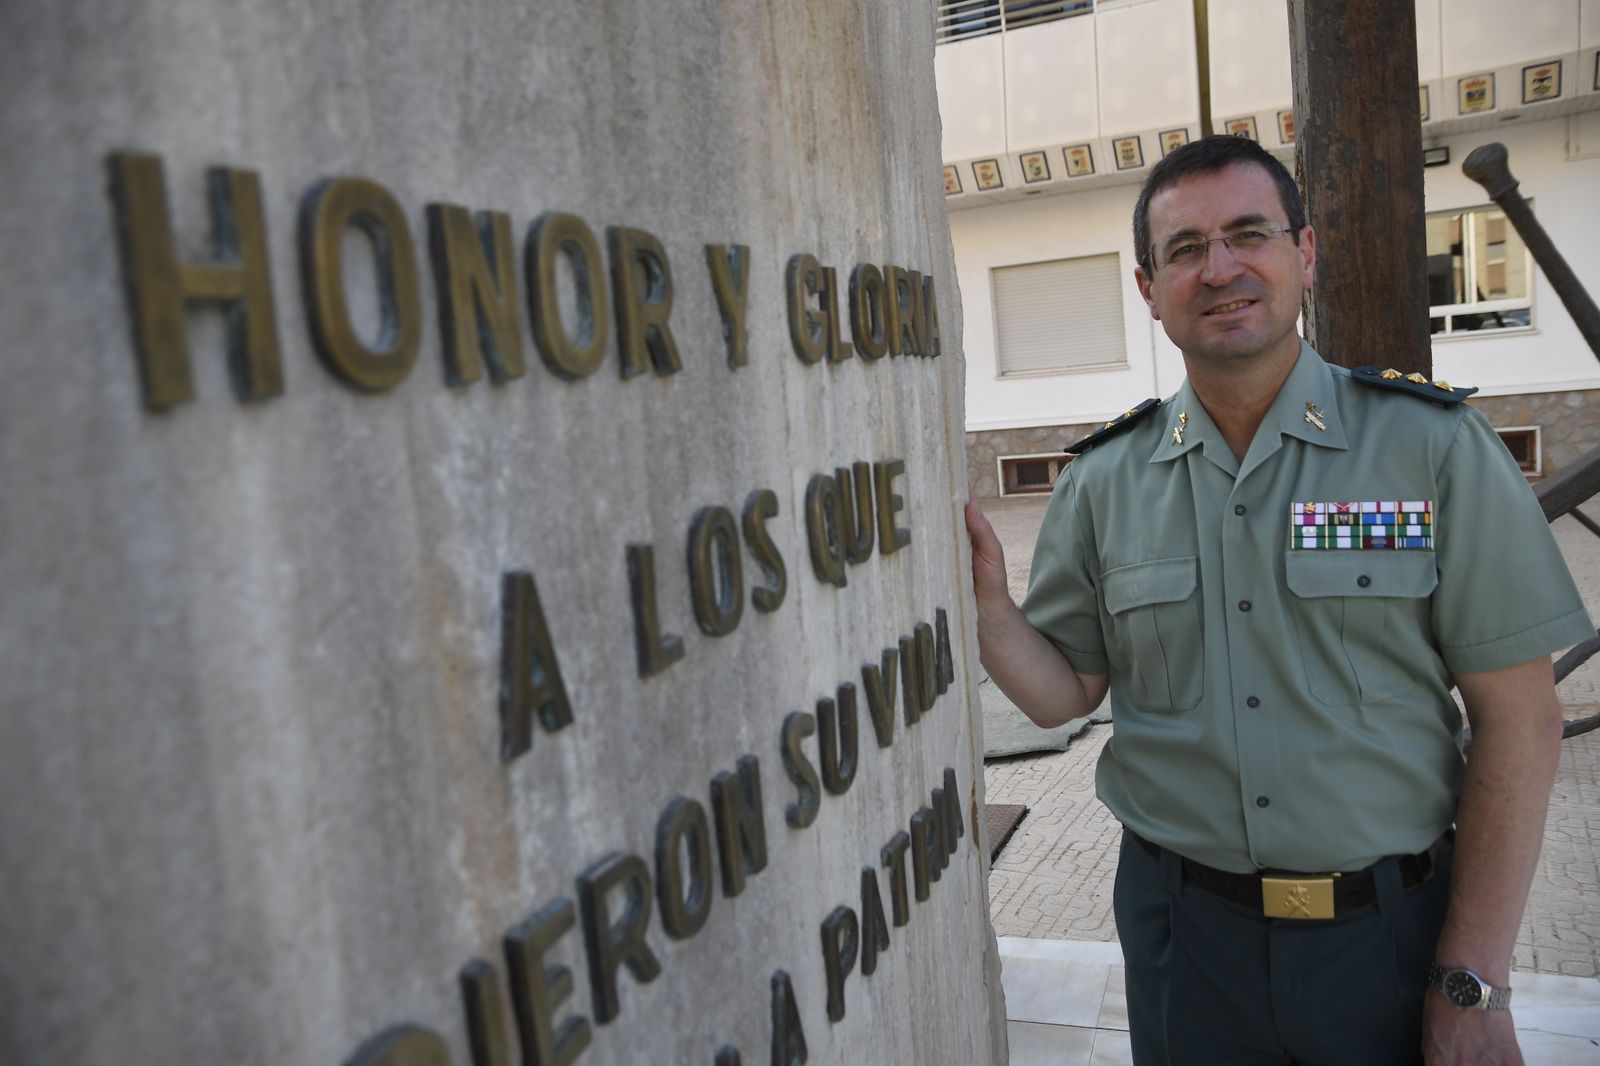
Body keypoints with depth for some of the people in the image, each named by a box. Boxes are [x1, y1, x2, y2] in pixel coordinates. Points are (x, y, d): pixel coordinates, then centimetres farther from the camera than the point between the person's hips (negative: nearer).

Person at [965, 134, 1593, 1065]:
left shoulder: (1435, 445, -8)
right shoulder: (1103, 481, -2)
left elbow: (1518, 721, -8)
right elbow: (1066, 692, 3)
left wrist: (1473, 985, -8)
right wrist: (990, 607, -17)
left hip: (1392, 931, -1)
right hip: (1180, 927, 2)